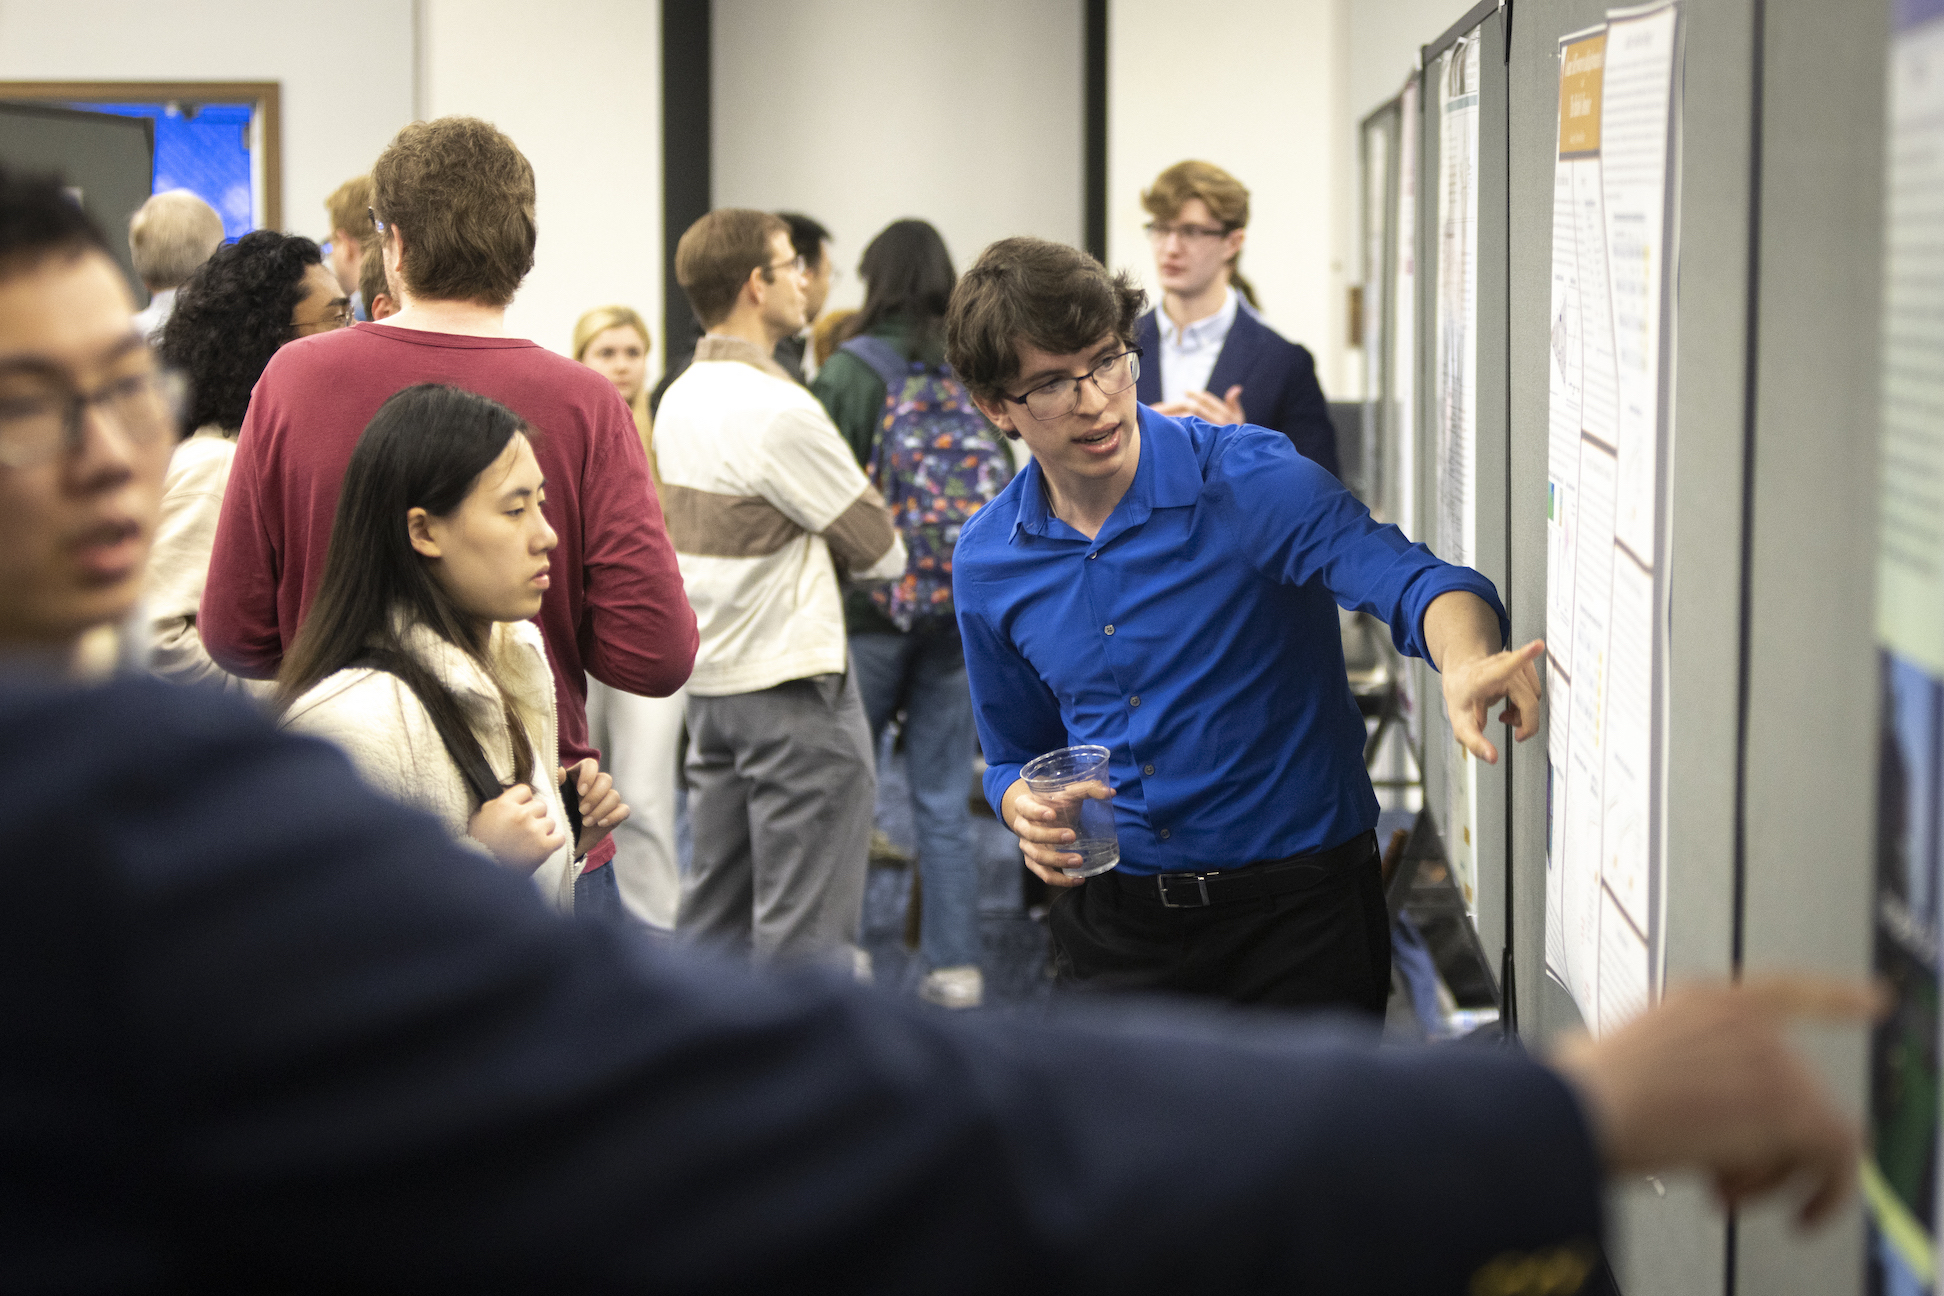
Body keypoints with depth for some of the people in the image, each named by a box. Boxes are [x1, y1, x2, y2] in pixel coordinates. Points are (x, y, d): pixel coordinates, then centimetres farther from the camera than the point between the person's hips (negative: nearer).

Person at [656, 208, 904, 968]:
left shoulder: (681, 398, 9)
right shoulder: (779, 409, -18)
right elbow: (881, 553, -12)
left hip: (709, 678, 9)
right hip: (792, 682, -9)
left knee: (714, 909, 16)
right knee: (805, 930, -4)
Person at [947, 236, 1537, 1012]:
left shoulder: (1250, 481, -14)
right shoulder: (986, 563, 2)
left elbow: (1401, 576, -30)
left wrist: (1467, 664, -53)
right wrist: (1025, 807, -8)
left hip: (1298, 912, -3)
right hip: (1115, 923, 4)